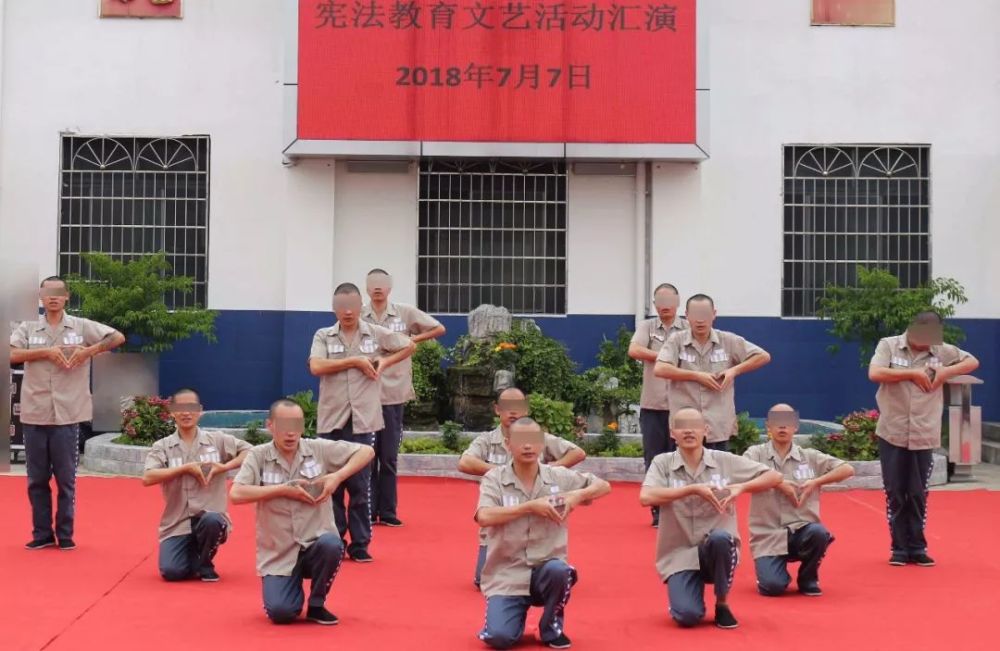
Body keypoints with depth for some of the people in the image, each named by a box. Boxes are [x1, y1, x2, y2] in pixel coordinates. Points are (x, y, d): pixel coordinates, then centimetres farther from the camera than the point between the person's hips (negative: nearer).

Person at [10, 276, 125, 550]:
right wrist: (47, 352, -17)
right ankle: (42, 533, 19)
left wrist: (89, 351, -13)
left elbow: (118, 337, -1)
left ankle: (65, 534, 15)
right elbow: (12, 355, -9)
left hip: (67, 414, -1)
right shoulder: (27, 329, 6)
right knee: (37, 478, 8)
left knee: (66, 478, 5)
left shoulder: (82, 327, 3)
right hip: (34, 414, 2)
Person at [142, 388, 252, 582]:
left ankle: (204, 564, -3)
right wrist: (185, 468, -17)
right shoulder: (162, 446, 1)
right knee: (171, 571, -20)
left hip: (210, 518, 0)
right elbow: (147, 478, -13)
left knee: (211, 521, -36)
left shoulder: (217, 440, 3)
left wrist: (224, 466, -14)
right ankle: (194, 559, 19)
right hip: (177, 523, 0)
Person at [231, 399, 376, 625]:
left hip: (316, 542, 1)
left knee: (331, 545, -35)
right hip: (278, 553, -1)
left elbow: (366, 451, 0)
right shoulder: (258, 456, -6)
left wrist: (338, 476, -15)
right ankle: (295, 590, 20)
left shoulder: (319, 449, -3)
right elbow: (236, 494, -19)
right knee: (280, 613, -20)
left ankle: (316, 605, -4)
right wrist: (283, 489, -19)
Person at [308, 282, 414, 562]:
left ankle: (360, 544, 10)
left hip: (363, 419, 0)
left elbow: (410, 346, 18)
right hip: (331, 419, 1)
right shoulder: (323, 336, 3)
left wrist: (385, 362, 4)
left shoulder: (376, 334, 5)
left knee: (360, 485, 1)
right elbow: (316, 367, -14)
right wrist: (355, 361, -12)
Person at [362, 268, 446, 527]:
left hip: (393, 393, 1)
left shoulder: (405, 313, 2)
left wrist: (413, 340, 0)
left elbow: (439, 329, 9)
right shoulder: (358, 317, 0)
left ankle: (387, 511, 15)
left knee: (389, 457, 7)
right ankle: (368, 511, 13)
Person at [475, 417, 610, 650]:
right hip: (507, 575, -2)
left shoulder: (559, 477, 1)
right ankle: (518, 615, 15)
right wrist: (531, 506, -23)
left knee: (558, 570, -34)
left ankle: (551, 627, -4)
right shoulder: (494, 479, -6)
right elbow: (485, 517, -23)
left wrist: (578, 495, -10)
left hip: (546, 571, 2)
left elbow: (604, 486, 10)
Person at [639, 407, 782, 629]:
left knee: (719, 538, -35)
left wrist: (740, 487, -16)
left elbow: (774, 477, 2)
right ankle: (688, 597, 16)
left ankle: (722, 605, -8)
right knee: (687, 616, -24)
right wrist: (693, 489, -24)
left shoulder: (725, 461, 0)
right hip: (679, 554, -1)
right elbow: (645, 497, -20)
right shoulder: (662, 463, -2)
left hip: (719, 550, 1)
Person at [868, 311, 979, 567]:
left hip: (924, 437, 2)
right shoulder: (889, 345, -3)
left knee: (918, 495, 7)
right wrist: (913, 373, -15)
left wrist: (945, 372, -5)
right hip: (892, 434, -2)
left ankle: (917, 547, 17)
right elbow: (874, 373, -18)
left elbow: (973, 362, 13)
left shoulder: (941, 350, 4)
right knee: (895, 494, 5)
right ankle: (899, 548, 14)